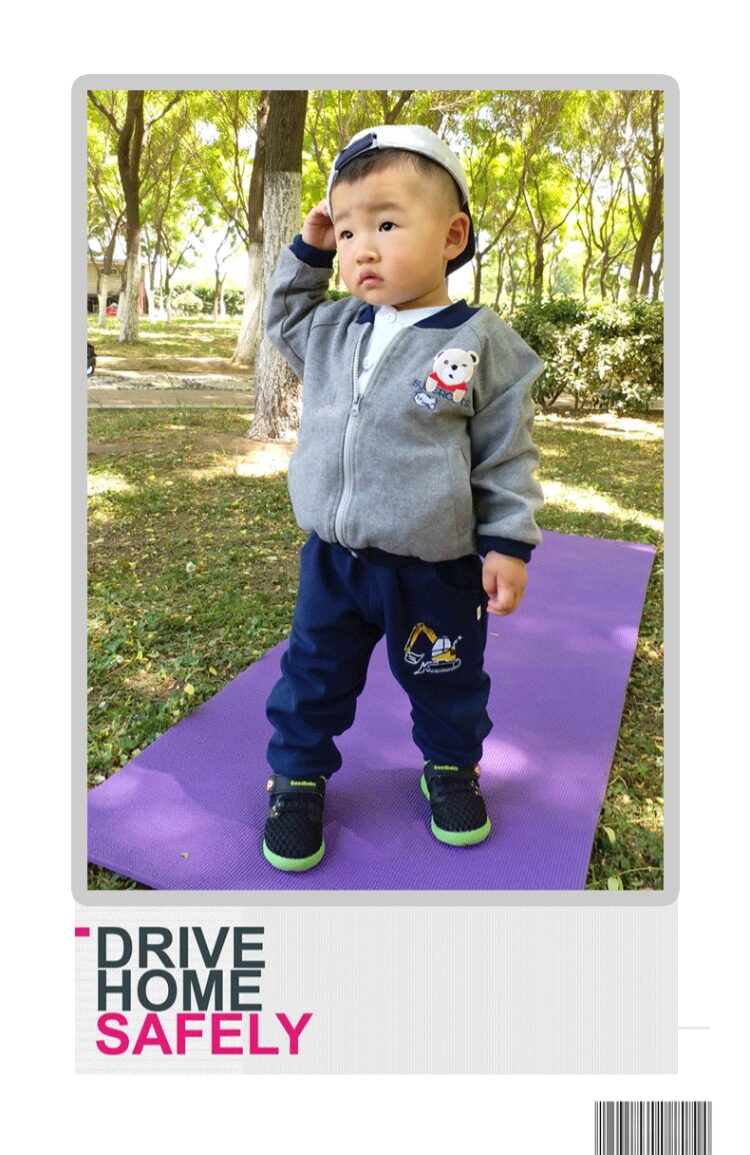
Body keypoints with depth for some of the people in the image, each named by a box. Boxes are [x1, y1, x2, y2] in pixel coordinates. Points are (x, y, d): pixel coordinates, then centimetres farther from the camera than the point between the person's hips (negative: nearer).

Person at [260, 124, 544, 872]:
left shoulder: (482, 342, -10)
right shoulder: (332, 331, 3)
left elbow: (509, 453, -5)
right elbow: (283, 318, 25)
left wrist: (508, 542, -8)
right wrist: (306, 253, 10)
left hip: (435, 567, -3)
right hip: (332, 556, 3)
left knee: (445, 679, 18)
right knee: (314, 673, 15)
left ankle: (451, 766, 44)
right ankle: (297, 775, 36)